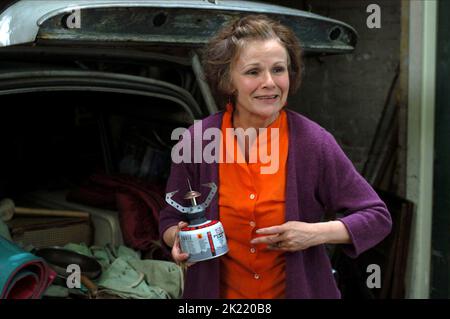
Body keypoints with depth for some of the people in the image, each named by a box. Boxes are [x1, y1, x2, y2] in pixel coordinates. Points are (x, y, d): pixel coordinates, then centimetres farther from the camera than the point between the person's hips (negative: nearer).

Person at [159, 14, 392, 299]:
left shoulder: (314, 142, -13)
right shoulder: (197, 141, -10)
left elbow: (378, 218, -8)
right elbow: (171, 219, 4)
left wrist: (316, 233, -21)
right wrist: (177, 238, -18)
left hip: (299, 289, -1)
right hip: (219, 290, 1)